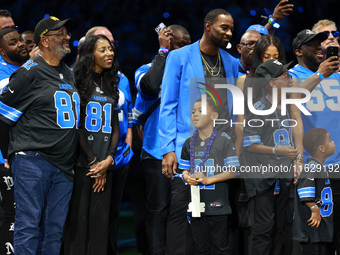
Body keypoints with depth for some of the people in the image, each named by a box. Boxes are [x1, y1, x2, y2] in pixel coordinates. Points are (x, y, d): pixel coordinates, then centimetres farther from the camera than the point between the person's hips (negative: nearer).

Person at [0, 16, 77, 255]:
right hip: (33, 161, -7)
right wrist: (23, 144, 0)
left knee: (55, 228, 6)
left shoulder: (70, 74, 18)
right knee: (29, 226, -8)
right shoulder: (31, 72, -6)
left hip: (64, 164, 7)